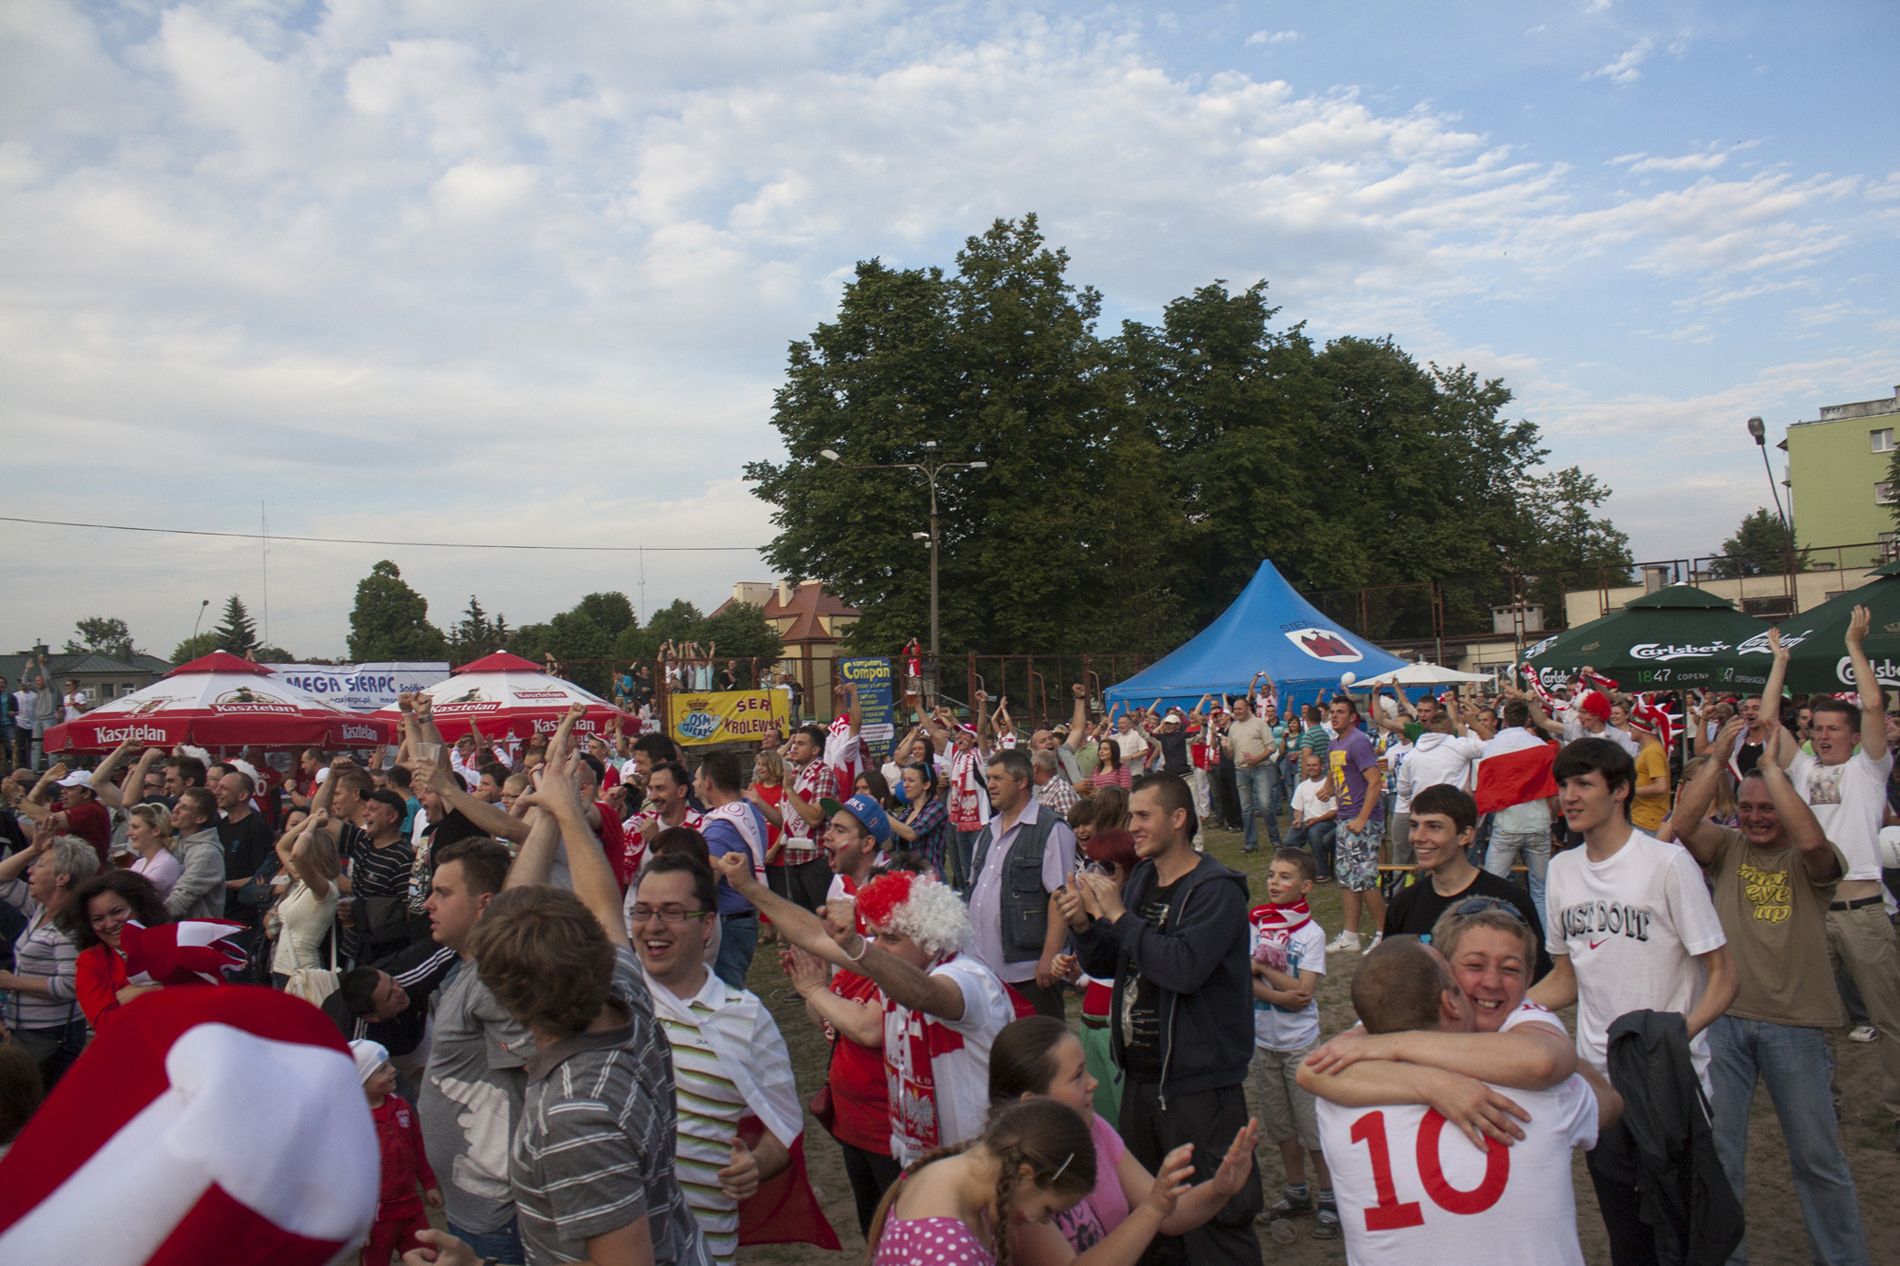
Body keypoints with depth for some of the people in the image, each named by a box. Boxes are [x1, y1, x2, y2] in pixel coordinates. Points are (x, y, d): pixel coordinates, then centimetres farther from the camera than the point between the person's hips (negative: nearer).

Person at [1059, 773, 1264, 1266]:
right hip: (1142, 1074, 8)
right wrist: (1084, 924, -6)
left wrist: (1117, 915, -23)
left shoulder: (1216, 890, -14)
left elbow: (1184, 968, -29)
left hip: (1200, 1083, -8)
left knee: (1213, 1216, 0)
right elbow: (1104, 965, 14)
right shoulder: (1140, 881, 10)